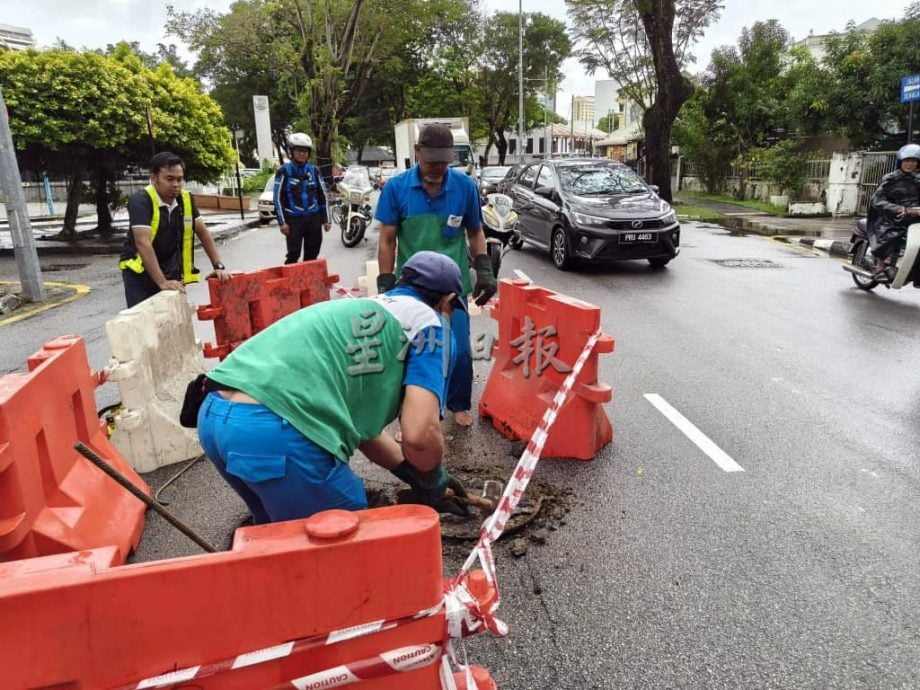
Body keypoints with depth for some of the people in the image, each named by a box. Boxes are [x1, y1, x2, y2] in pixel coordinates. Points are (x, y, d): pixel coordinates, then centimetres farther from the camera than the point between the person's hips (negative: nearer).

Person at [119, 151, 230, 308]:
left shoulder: (185, 199, -2)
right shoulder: (141, 200, -20)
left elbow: (203, 233, 4)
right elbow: (143, 243, -29)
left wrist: (218, 266, -7)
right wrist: (162, 283, -35)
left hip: (170, 271, 5)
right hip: (139, 272, -5)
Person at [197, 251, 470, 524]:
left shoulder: (363, 308, 29)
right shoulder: (426, 320, 6)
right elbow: (420, 435, -8)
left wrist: (413, 474, 33)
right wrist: (435, 484, 14)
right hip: (276, 432, -9)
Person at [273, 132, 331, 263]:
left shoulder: (314, 170, 10)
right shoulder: (284, 171, -2)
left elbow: (322, 195, 13)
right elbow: (278, 198, -4)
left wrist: (325, 219, 9)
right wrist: (282, 222, -10)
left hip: (313, 218, 4)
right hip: (293, 219, -3)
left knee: (312, 255, 8)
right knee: (293, 255, -5)